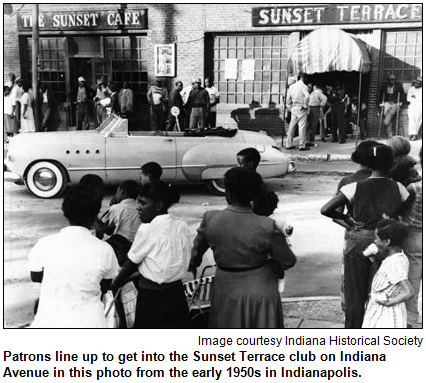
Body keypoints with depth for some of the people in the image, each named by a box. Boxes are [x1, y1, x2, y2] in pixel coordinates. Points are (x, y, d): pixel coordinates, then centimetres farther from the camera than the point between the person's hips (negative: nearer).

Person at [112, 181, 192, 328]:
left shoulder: (147, 230, -16)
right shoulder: (182, 227, 0)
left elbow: (131, 264, -6)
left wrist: (115, 283, 13)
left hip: (152, 299, -5)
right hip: (177, 296, 6)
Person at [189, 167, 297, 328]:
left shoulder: (210, 219, -16)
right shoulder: (267, 227, -22)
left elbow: (197, 249, 3)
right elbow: (288, 261, -10)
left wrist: (192, 265, 25)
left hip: (227, 291, 2)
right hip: (260, 291, -1)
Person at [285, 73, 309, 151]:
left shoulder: (291, 86, 10)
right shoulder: (303, 86, -9)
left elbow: (288, 98, 12)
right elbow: (307, 96, -25)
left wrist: (290, 108, 17)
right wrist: (305, 105, -13)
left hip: (293, 108, 6)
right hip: (301, 109, -6)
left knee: (291, 127, 11)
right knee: (302, 127, -3)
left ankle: (288, 144, 14)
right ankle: (302, 145, -2)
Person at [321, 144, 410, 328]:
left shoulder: (355, 187, -10)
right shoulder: (398, 189, -5)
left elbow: (325, 210, -15)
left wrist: (345, 217, 0)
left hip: (358, 244, -1)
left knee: (355, 294, 12)